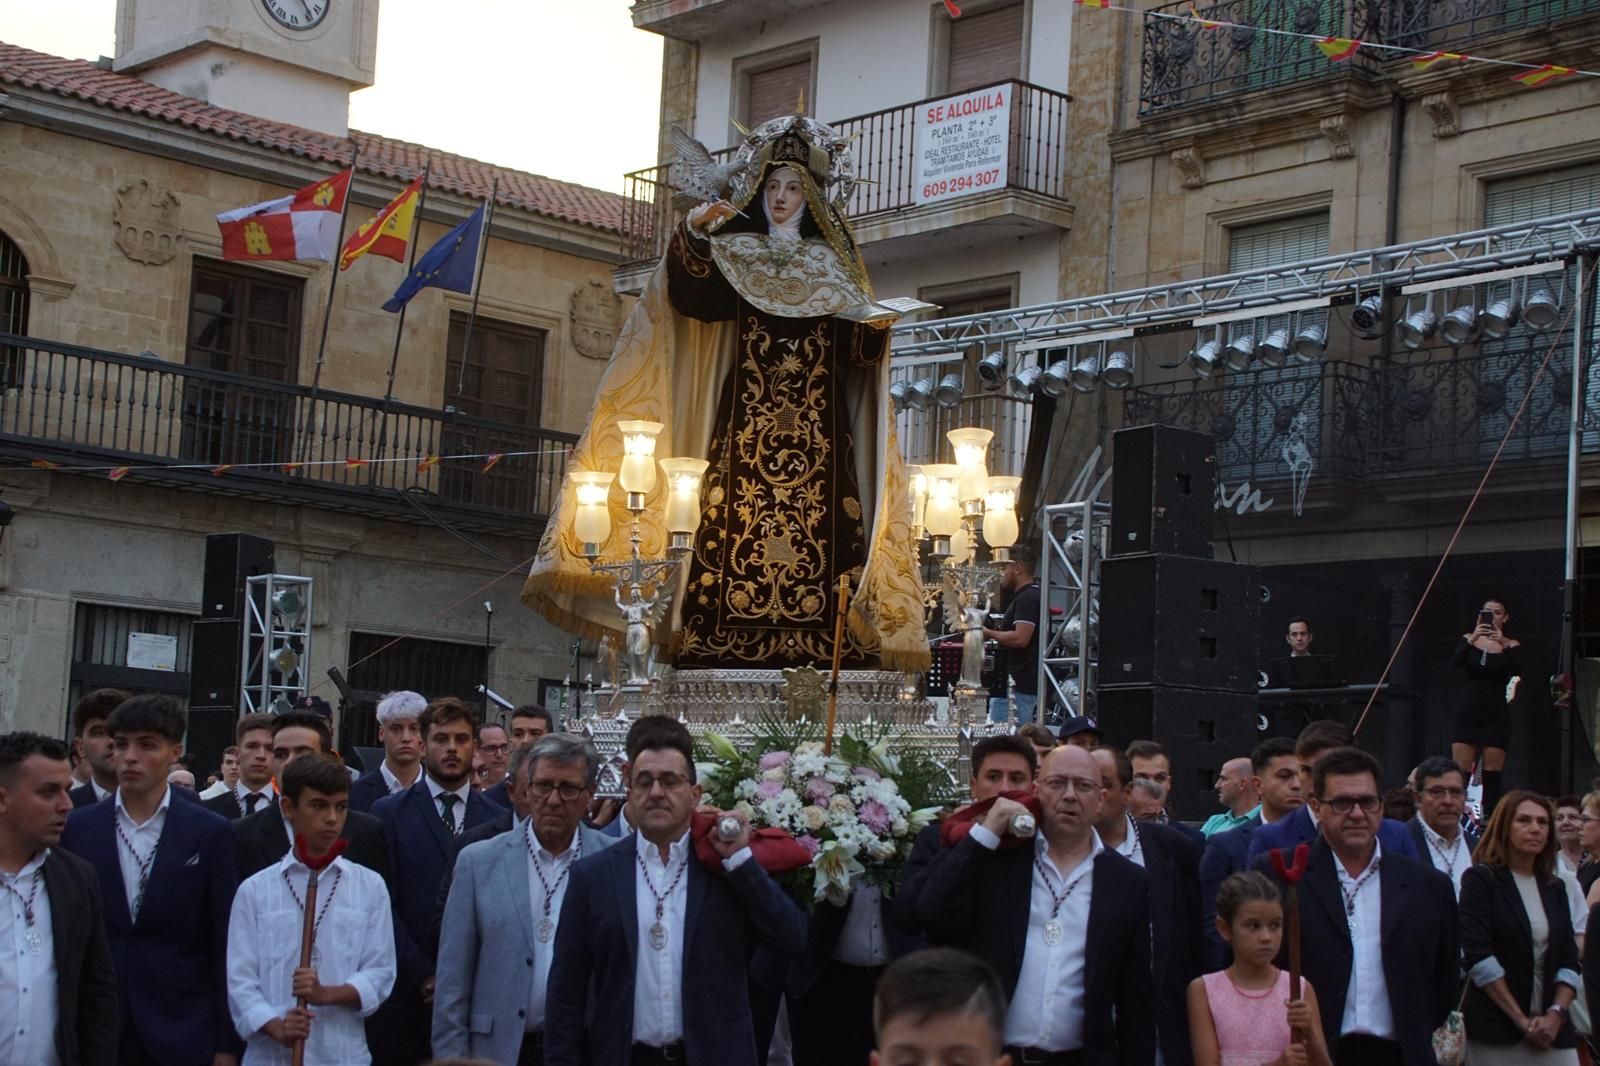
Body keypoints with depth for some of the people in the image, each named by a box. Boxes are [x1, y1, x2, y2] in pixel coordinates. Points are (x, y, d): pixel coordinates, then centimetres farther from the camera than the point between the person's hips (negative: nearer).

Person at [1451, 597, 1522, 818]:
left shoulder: (1511, 645, 5)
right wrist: (1472, 639, -29)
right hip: (1467, 713, 0)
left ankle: (1488, 818, -3)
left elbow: (1517, 671, -14)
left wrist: (1504, 645, -29)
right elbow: (1457, 662, -12)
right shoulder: (1469, 639, 7)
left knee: (1492, 773, -3)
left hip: (1496, 716, 0)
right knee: (1460, 771, -7)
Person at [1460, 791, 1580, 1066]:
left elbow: (1569, 961, 9)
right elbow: (1478, 956, -10)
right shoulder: (1480, 879, -1)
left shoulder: (1554, 889, 14)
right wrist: (1522, 1020, -13)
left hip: (1553, 1033, 4)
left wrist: (1556, 1014, -8)